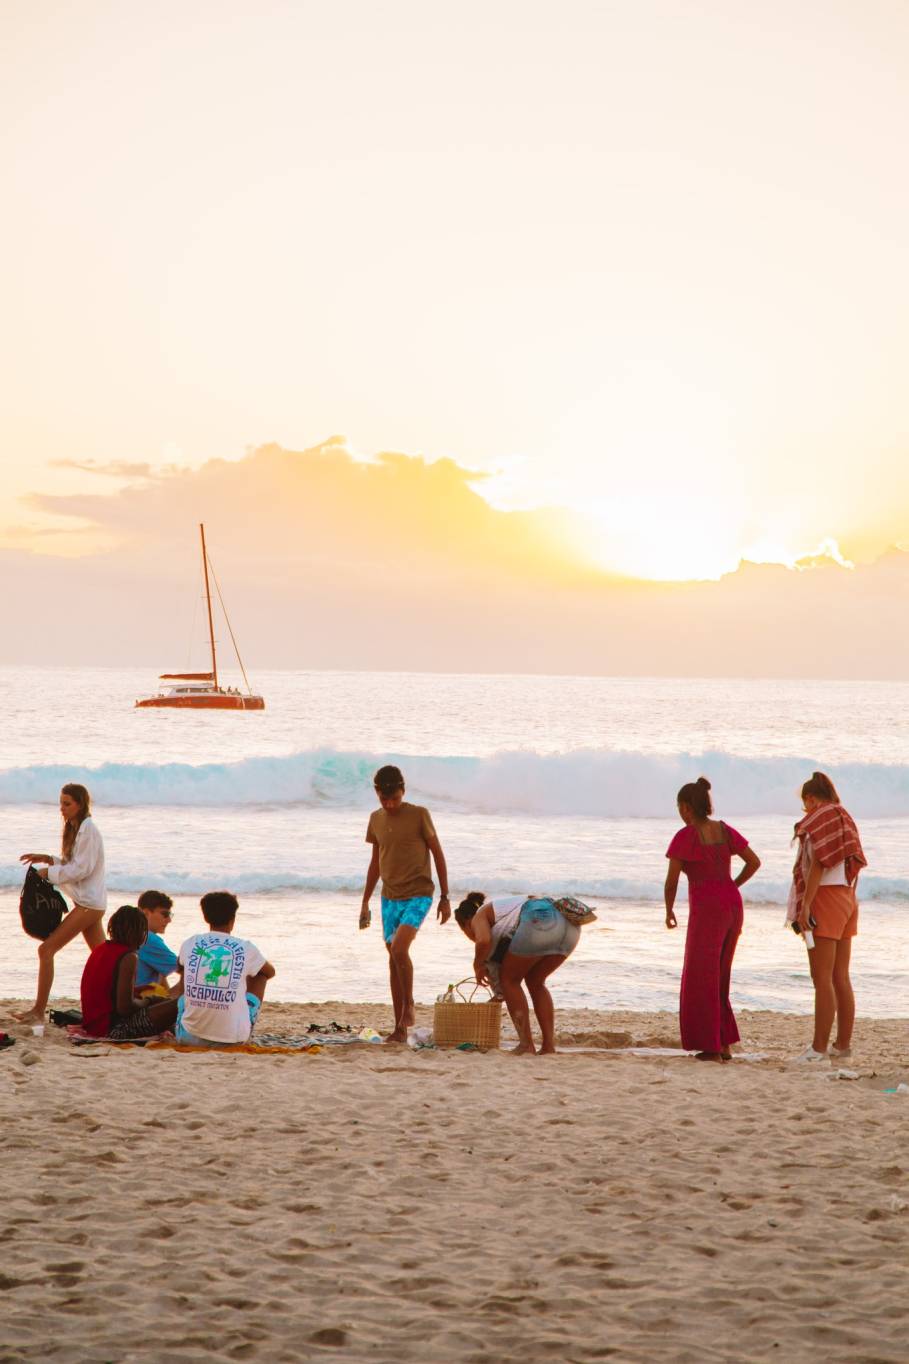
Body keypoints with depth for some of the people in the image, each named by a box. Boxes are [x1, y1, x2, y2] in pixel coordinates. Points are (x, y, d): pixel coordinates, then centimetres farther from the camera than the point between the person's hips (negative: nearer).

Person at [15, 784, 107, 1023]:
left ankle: (38, 1010, -11)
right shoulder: (76, 828, 15)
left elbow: (82, 869, -19)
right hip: (89, 902, 10)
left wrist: (49, 872, -13)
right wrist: (48, 859, 6)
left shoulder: (88, 829, -14)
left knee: (46, 949, -12)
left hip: (89, 903, -10)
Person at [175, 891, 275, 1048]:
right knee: (260, 976, 24)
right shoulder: (246, 948, -1)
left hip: (190, 1037, 2)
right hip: (233, 1039, -2)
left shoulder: (190, 944, 3)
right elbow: (270, 972, 22)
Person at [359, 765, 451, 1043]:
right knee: (394, 959, 4)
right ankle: (400, 1028, 9)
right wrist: (365, 902, 17)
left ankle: (409, 1005, -3)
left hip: (418, 895, -5)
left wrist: (445, 897, -4)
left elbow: (438, 854, -3)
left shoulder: (419, 815, -7)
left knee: (399, 949, -23)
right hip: (390, 897, 5)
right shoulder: (376, 819, 8)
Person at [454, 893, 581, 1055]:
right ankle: (548, 1046, 16)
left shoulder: (479, 916, 17)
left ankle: (526, 1044, 4)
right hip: (570, 926, 8)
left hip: (539, 921, -8)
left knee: (509, 979, 11)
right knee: (535, 981, 24)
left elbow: (483, 940, -7)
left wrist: (478, 965, 11)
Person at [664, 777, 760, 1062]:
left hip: (707, 912, -7)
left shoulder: (684, 837, -10)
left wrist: (669, 911, 7)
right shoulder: (724, 830, 9)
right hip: (732, 908, 7)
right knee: (717, 979, 18)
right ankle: (724, 1044, 17)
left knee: (702, 982, 5)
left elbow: (671, 881, -10)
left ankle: (712, 1048, 5)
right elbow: (754, 862, 12)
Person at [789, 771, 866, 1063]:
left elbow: (818, 864, -17)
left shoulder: (820, 818, -9)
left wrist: (805, 904, -19)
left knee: (822, 978, -10)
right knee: (840, 977, 12)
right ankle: (843, 1043, 16)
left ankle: (819, 1047, -12)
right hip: (847, 898, 9)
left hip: (825, 897, -9)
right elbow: (849, 865, 15)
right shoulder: (844, 819, 15)